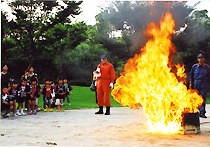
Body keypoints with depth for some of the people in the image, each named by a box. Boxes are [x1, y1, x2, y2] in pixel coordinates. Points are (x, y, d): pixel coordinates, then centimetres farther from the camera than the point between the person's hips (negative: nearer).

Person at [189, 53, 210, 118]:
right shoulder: (194, 66, 6)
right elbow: (191, 75, 14)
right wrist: (190, 84, 10)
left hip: (204, 83, -2)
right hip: (196, 83, 3)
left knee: (203, 98, -10)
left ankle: (202, 112, -13)